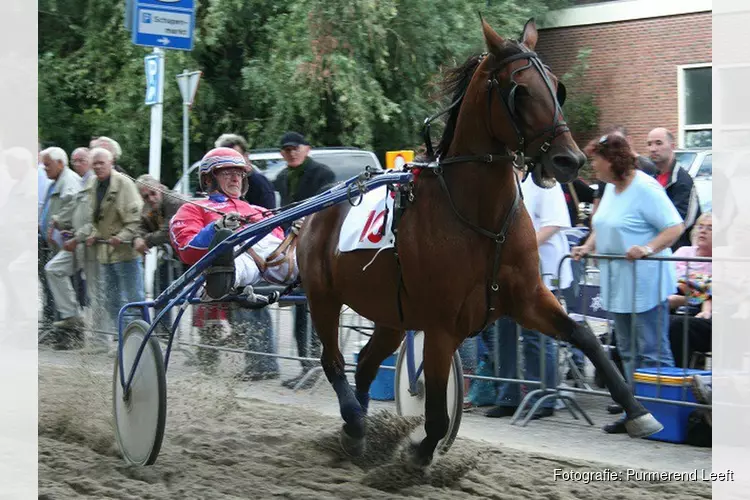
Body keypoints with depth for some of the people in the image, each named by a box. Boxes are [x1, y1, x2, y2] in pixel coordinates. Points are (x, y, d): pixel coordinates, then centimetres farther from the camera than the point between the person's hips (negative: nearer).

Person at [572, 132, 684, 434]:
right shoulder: (611, 187, 13)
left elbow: (675, 227, -18)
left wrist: (649, 248, -31)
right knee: (628, 352, 13)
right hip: (619, 284, 10)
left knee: (653, 353, -6)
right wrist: (588, 247, 6)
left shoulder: (645, 188, -15)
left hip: (646, 283, -10)